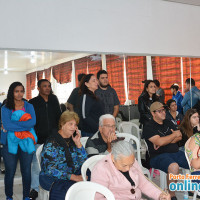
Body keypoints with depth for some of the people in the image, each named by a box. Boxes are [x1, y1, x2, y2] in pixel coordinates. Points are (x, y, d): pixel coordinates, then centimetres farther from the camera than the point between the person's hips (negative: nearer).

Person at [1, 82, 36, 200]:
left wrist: (12, 125, -16)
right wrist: (25, 127, -16)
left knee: (27, 171, 7)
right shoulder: (5, 108, 0)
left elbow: (33, 122, -12)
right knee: (10, 172, 6)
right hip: (10, 143, -1)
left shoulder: (29, 106, 5)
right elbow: (6, 125, -15)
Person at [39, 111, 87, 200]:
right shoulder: (52, 143, -9)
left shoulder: (73, 139, 9)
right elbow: (50, 169, -15)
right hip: (53, 179, -6)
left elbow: (84, 162, 7)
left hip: (75, 175, 6)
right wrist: (73, 177, -22)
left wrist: (78, 143, -6)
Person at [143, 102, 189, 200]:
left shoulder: (169, 123, 20)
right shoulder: (149, 127, -2)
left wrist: (164, 141, -8)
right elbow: (159, 142, -16)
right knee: (174, 166, -36)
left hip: (176, 153, 7)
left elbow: (179, 137, 9)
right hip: (158, 156, -7)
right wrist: (174, 134, -1)